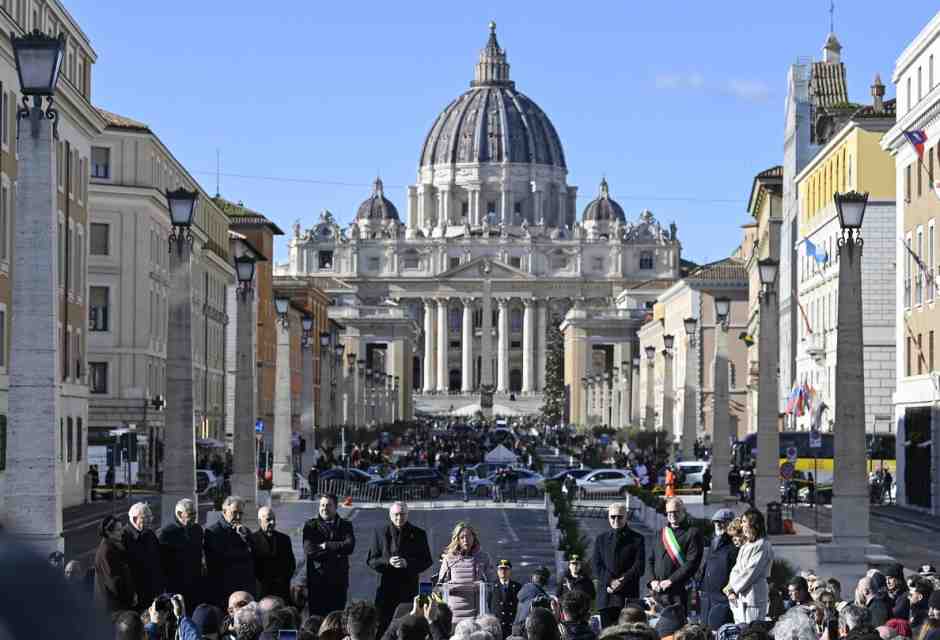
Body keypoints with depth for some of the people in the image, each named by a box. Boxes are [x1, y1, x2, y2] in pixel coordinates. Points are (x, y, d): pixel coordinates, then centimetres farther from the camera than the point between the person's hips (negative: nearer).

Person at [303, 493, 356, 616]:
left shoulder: (345, 525, 9)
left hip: (338, 581, 1)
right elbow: (308, 550, -9)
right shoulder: (310, 526, 5)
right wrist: (336, 551, -10)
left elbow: (349, 546, -8)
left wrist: (325, 545, -9)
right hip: (316, 580, -1)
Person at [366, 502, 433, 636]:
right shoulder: (380, 533, 7)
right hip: (386, 587, 1)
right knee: (382, 626, -1)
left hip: (409, 589, 0)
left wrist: (407, 563, -14)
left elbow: (427, 561, 3)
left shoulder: (418, 534, 6)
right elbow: (370, 561, 5)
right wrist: (388, 561, -14)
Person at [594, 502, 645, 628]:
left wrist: (622, 581, -12)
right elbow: (596, 565, 8)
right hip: (605, 593, 3)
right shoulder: (601, 539, 18)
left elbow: (639, 566, 0)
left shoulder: (637, 539, 9)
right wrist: (609, 581, -8)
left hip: (628, 595, -3)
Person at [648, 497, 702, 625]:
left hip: (679, 590, -6)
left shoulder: (692, 533, 0)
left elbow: (692, 562, -10)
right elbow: (651, 560, 20)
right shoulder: (661, 533, 20)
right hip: (658, 591, 6)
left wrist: (671, 581, -15)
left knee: (678, 624, -10)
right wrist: (653, 580, 2)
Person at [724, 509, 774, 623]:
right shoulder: (745, 546, 19)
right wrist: (731, 591, -1)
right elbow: (736, 570, 15)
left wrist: (732, 588, -7)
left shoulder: (763, 546, -8)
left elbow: (750, 572, -13)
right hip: (738, 598, 8)